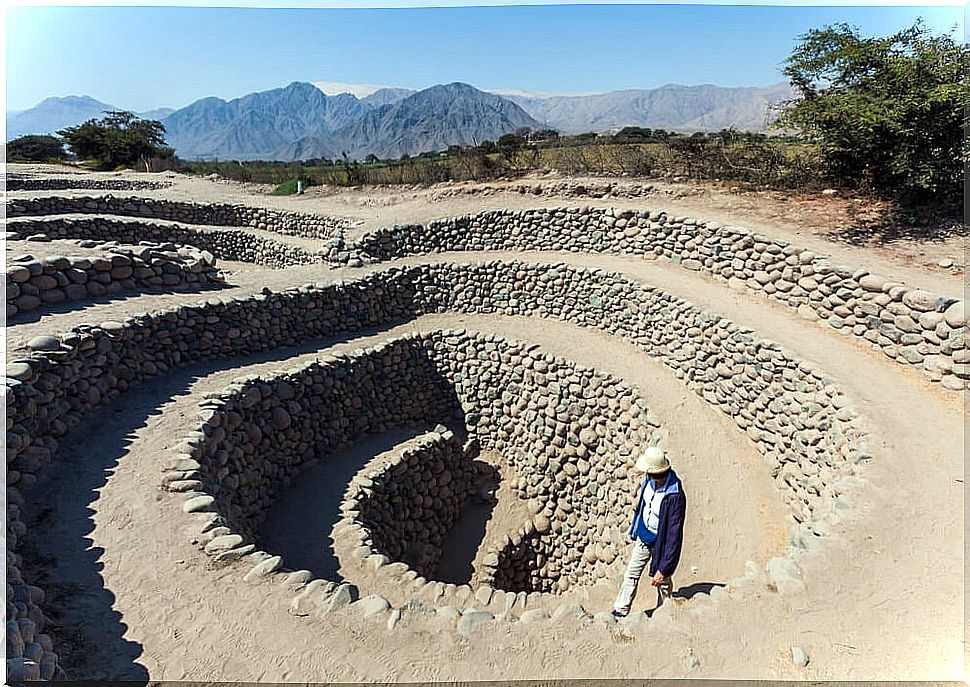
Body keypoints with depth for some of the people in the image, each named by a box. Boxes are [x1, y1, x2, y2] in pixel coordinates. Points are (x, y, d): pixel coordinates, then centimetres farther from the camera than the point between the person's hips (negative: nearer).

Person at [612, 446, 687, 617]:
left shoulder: (675, 497, -35)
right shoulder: (650, 479, -13)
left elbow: (674, 536, -30)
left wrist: (663, 569, -28)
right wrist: (634, 529, 22)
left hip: (660, 542, -6)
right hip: (643, 536, 7)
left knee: (663, 582, 15)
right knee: (631, 574, 17)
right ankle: (620, 611, 33)